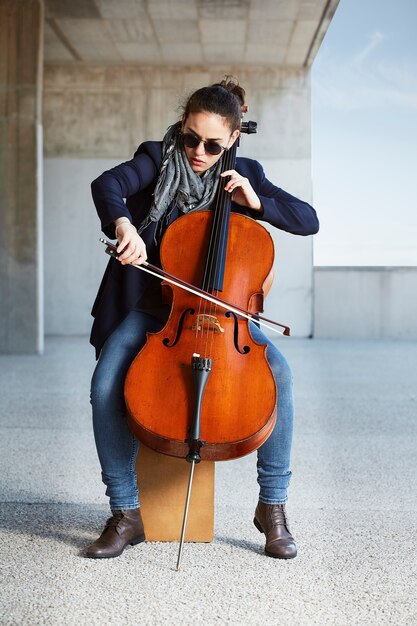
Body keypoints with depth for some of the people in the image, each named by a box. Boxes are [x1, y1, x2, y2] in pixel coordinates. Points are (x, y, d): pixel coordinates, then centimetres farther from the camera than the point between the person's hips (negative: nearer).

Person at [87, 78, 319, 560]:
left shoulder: (245, 174, 6)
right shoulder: (157, 159, 0)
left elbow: (308, 222, 4)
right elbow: (107, 185, -20)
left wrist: (256, 202, -12)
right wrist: (123, 223, -41)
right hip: (151, 305, -1)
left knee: (278, 372, -25)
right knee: (106, 385, -26)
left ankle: (272, 506, -10)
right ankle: (126, 514, -9)